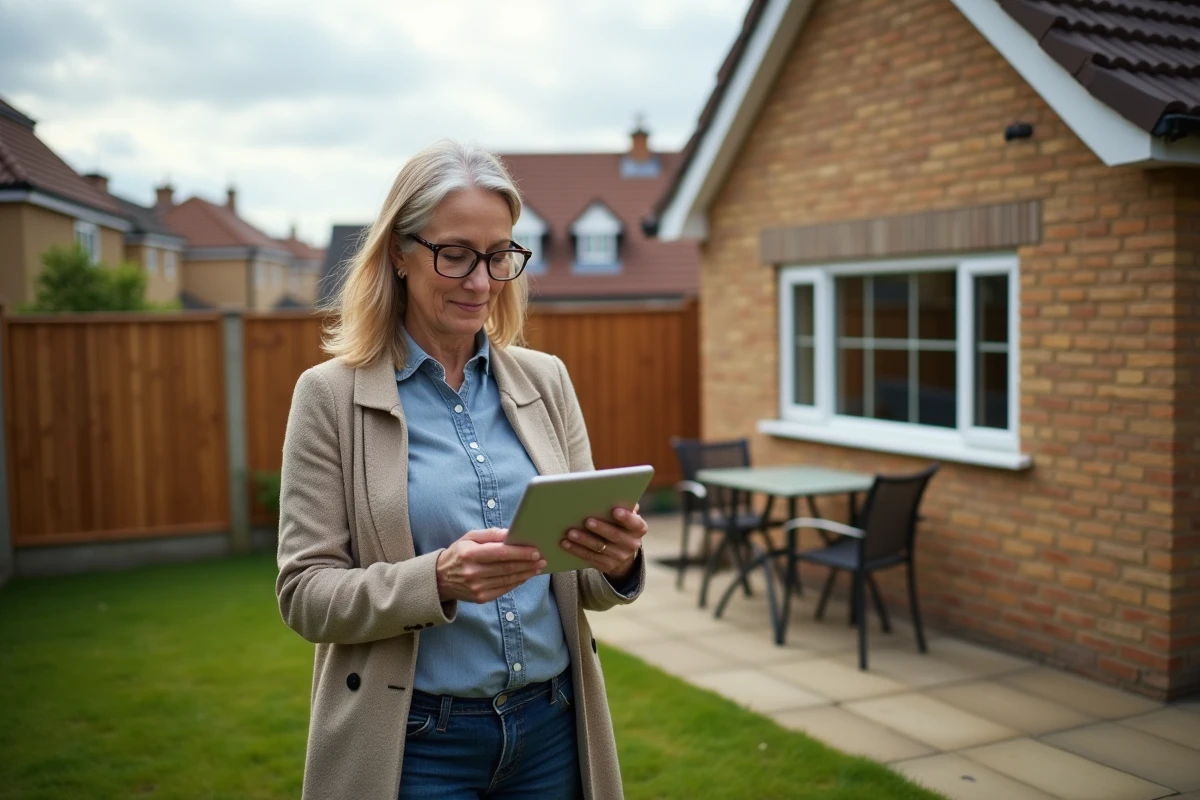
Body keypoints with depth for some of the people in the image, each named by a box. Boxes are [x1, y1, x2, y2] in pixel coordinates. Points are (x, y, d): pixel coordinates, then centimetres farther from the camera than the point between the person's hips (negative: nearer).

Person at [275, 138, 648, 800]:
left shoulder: (546, 380, 3)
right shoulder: (332, 395, -7)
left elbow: (584, 586, 6)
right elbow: (304, 595, -9)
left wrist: (615, 562, -16)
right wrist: (437, 580, -26)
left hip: (552, 728, 4)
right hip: (415, 742, -3)